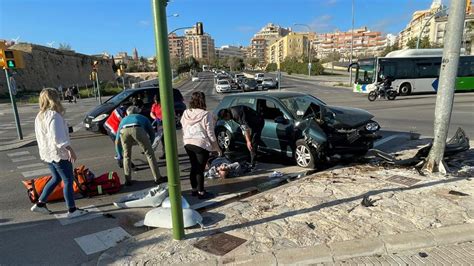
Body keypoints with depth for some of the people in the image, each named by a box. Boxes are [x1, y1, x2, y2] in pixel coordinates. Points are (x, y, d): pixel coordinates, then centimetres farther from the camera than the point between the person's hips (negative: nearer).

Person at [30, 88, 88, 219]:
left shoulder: (39, 116, 9)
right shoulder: (54, 115, -20)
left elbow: (40, 136, 15)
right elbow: (58, 137, -26)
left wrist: (44, 149, 23)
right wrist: (71, 150, -22)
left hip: (46, 153, 9)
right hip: (58, 153, -9)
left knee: (56, 178, 23)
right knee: (68, 181, 1)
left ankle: (40, 204, 28)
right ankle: (72, 210, 8)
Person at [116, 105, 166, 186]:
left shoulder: (124, 119, 43)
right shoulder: (142, 117, 40)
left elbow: (117, 141, 42)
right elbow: (152, 133, 35)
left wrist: (119, 155, 52)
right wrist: (148, 144, 50)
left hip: (124, 131, 2)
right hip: (137, 129, -2)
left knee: (126, 156, 22)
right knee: (149, 153, 9)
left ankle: (128, 180, 23)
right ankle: (158, 178, 11)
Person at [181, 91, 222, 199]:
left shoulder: (185, 113, 4)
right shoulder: (206, 114, -13)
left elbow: (184, 130, 11)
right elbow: (210, 134, -11)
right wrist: (217, 148, -2)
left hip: (188, 144, 6)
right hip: (201, 145, -6)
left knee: (194, 167, 18)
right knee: (200, 169, 3)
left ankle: (194, 189, 29)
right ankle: (201, 192, 13)